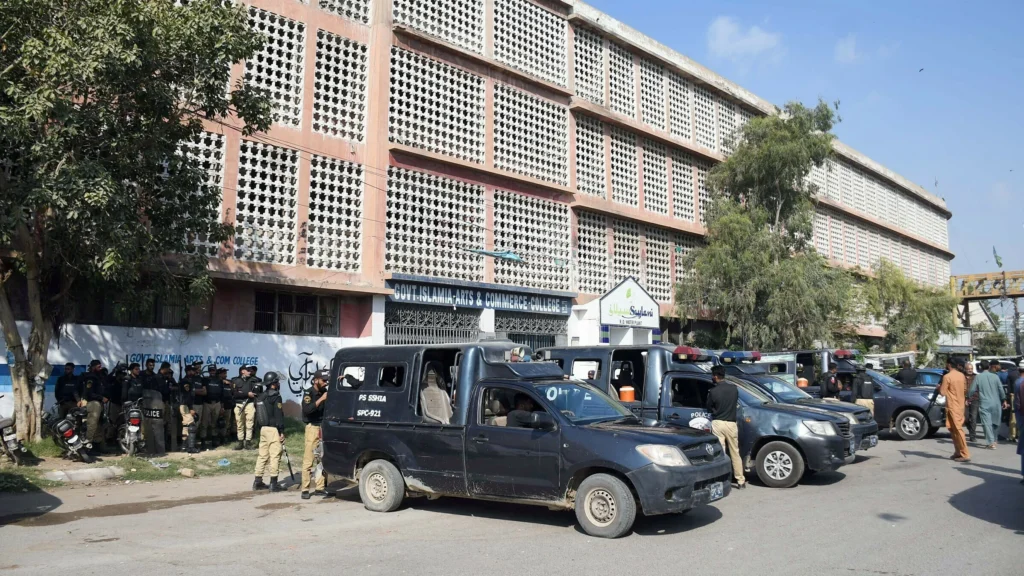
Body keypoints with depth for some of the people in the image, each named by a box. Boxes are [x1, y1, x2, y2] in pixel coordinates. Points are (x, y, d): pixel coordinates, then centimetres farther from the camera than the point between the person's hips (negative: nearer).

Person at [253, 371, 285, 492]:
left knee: (262, 455, 13)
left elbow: (257, 414, 17)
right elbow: (279, 415, -16)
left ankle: (258, 482, 16)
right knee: (275, 455, -4)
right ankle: (274, 483, -4)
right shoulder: (276, 397, -12)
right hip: (273, 429, -8)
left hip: (263, 429, 8)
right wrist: (282, 431, -14)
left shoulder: (260, 397, 12)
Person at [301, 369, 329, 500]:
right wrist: (321, 399, -27)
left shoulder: (325, 392, 11)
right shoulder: (309, 393, -6)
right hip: (313, 428, -5)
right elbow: (306, 409, -22)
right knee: (308, 460, -5)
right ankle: (305, 490, -2)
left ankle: (320, 488, 9)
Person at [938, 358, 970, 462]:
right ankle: (958, 452, 18)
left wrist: (939, 387, 6)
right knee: (955, 429, 16)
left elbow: (942, 392, -13)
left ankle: (965, 454, -10)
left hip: (952, 407, -8)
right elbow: (965, 388, 18)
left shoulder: (947, 377, -15)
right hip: (960, 405, 8)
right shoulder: (962, 376, 8)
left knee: (957, 430, -7)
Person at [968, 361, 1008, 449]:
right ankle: (994, 440, 28)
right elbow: (1001, 390, -2)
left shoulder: (978, 377, -5)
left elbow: (972, 390, -3)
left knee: (987, 423, -3)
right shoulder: (995, 376, -2)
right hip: (996, 403, 2)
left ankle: (991, 443, -12)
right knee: (995, 422, 16)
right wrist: (1004, 400, 10)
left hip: (984, 404, -2)